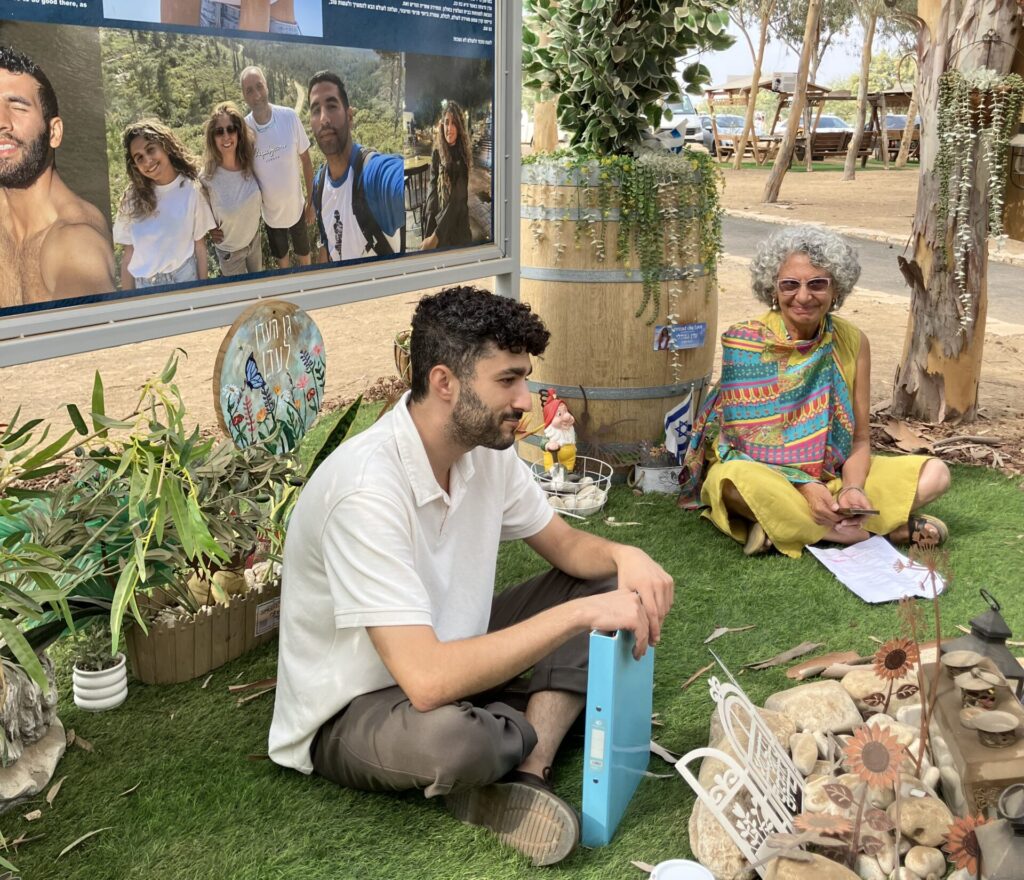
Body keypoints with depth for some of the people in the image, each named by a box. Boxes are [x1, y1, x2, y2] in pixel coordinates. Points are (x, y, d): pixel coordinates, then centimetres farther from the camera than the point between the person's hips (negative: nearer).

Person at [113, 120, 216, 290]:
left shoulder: (191, 190, -9)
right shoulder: (133, 197, -4)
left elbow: (200, 246, -6)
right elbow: (128, 254, -3)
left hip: (184, 279, -2)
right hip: (143, 284, 2)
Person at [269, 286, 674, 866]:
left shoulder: (485, 449, -7)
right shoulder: (367, 489, -32)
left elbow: (567, 547, 7)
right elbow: (427, 681, -38)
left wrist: (624, 557, -17)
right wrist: (579, 614, -35)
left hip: (448, 659, 9)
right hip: (349, 715, -8)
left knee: (603, 580, -1)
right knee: (454, 739, -42)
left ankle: (523, 773, -14)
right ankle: (544, 729, -6)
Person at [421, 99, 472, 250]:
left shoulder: (463, 156, -10)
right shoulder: (437, 154, 0)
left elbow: (457, 200, -17)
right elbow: (432, 192, -4)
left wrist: (436, 235, -24)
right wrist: (428, 234, -15)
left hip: (456, 224, -3)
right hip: (437, 219, 3)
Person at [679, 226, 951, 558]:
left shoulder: (852, 342, -2)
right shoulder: (745, 342, -12)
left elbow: (859, 438, -1)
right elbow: (745, 435, -14)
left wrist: (853, 489, -21)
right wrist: (805, 487, -26)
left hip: (833, 472, 4)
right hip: (763, 471, -4)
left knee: (935, 473, -12)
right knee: (740, 481, -39)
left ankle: (786, 525, -23)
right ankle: (892, 528, -26)